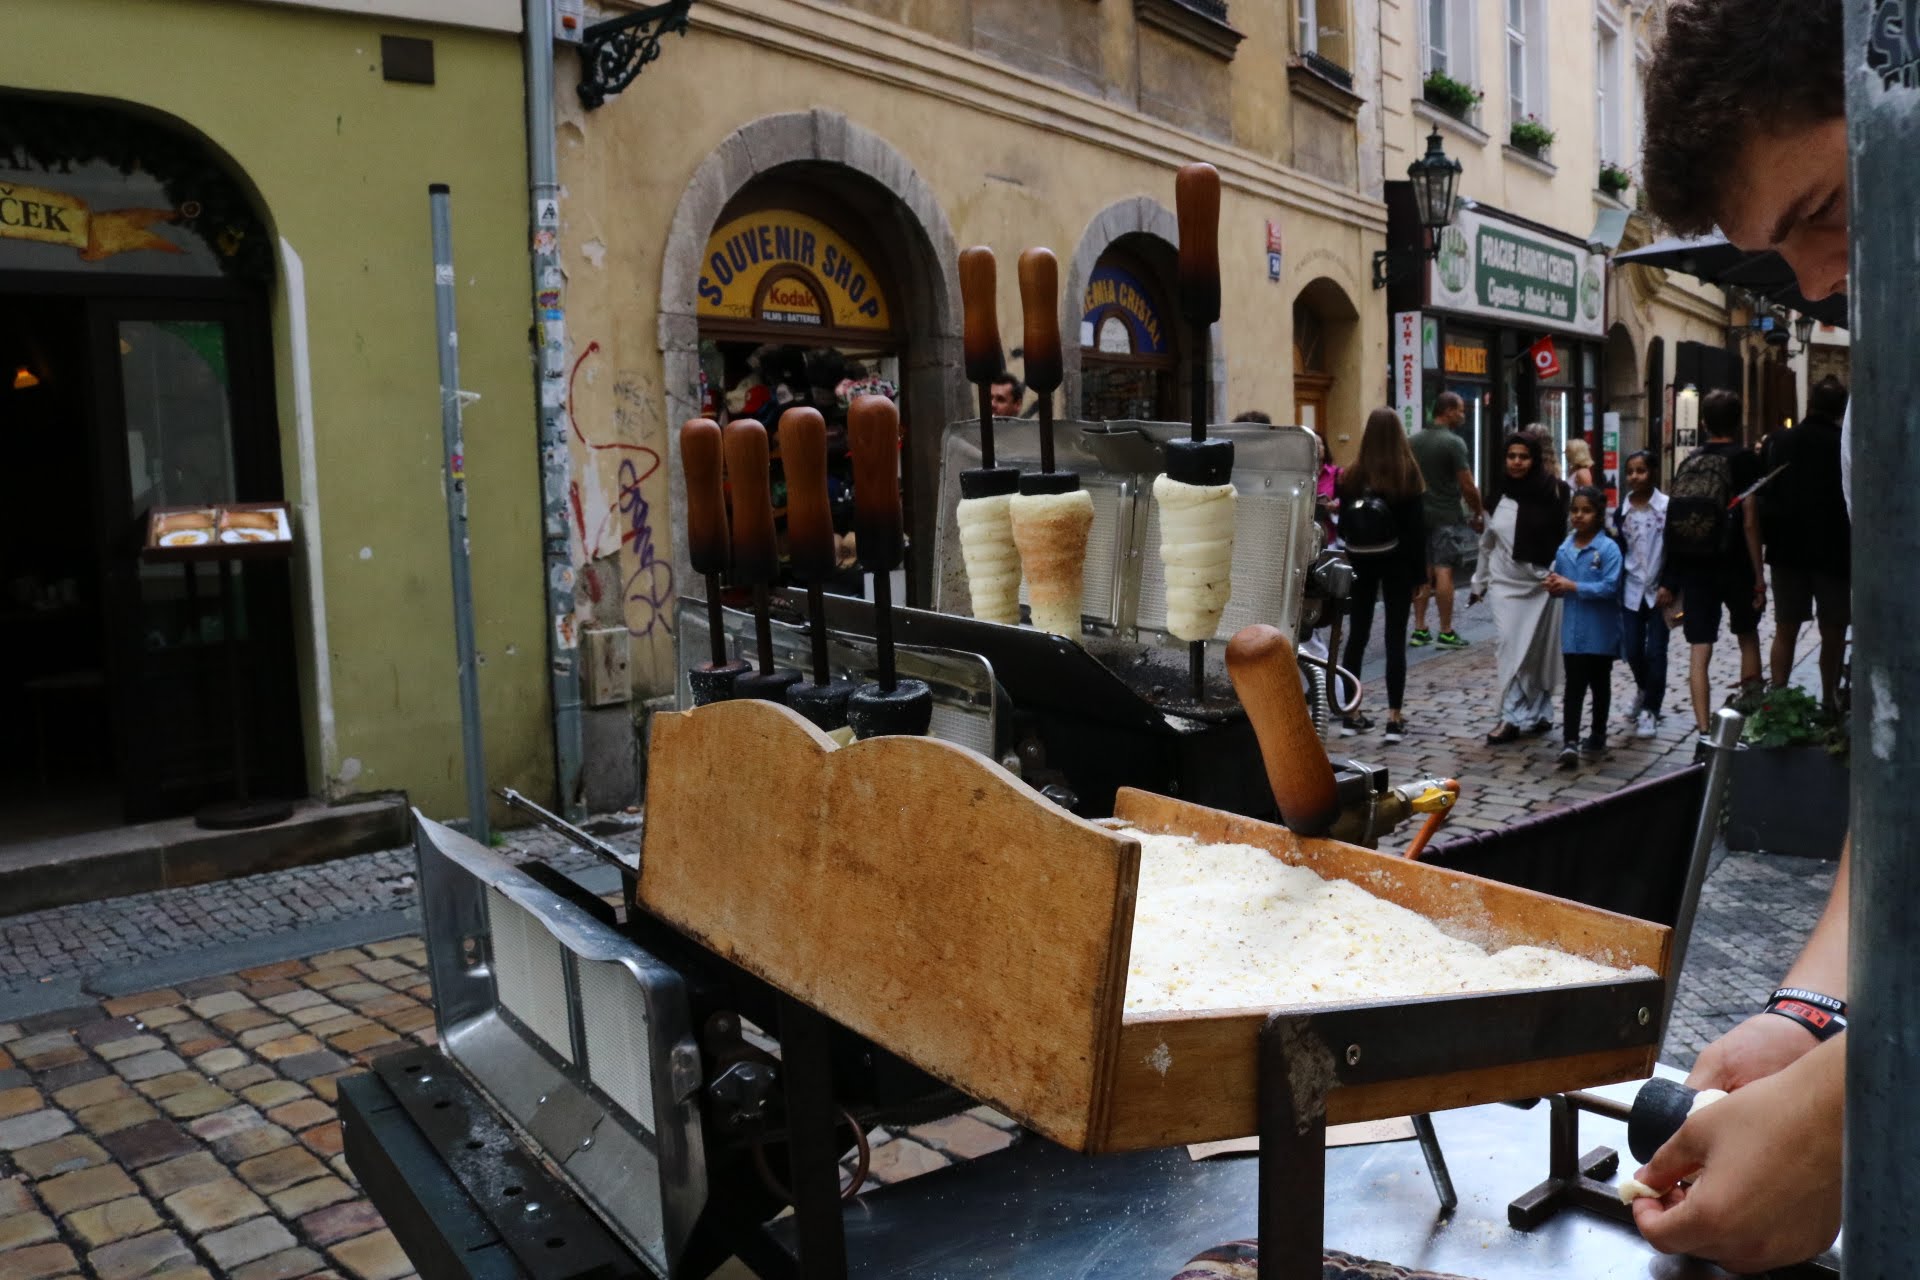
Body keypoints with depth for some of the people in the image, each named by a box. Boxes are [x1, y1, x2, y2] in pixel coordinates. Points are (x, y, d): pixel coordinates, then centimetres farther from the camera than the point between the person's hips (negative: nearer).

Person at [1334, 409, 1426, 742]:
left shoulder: (1352, 475, -2)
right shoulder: (1406, 474, -7)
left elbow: (1343, 524, 1)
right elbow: (1417, 527, -6)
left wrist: (1351, 558, 9)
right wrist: (1419, 572, -1)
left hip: (1361, 562, 2)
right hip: (1396, 562, -2)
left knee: (1357, 633, 9)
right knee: (1395, 637, 1)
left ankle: (1351, 713, 12)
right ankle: (1394, 718, 0)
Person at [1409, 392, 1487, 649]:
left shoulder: (1414, 442, 8)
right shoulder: (1454, 442, -12)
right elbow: (1468, 486, -13)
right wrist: (1478, 513, 0)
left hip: (1420, 514, 6)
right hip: (1447, 515, -6)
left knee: (1422, 571, 9)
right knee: (1444, 571, -4)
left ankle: (1419, 630, 10)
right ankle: (1446, 633, -1)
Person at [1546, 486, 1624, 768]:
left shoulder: (1608, 548, -12)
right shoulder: (1564, 549, 4)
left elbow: (1610, 587, -20)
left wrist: (1573, 586, -21)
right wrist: (1554, 586, -7)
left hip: (1600, 632, -3)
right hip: (1573, 631, 3)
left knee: (1599, 684, 13)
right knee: (1574, 685, -2)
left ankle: (1597, 739, 25)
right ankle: (1570, 742, -7)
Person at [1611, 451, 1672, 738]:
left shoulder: (1667, 507, -7)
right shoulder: (1622, 510, 4)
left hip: (1659, 590, -3)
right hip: (1632, 590, 3)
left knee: (1655, 651, -3)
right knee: (1632, 650, 6)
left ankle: (1650, 710, 7)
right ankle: (1645, 692, 34)